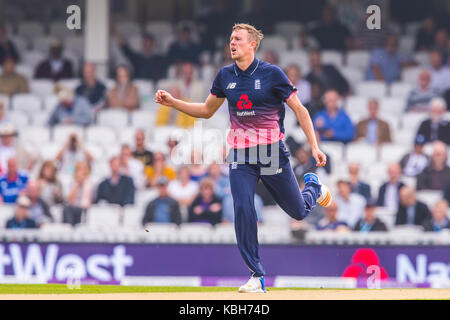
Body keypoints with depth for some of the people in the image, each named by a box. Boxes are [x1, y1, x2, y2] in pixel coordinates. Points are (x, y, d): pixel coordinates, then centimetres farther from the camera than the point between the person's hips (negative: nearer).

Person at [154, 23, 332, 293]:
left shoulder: (272, 73, -8)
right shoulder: (225, 76, 5)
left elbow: (299, 109, -5)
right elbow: (206, 110, 17)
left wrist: (314, 146, -11)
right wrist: (173, 103, 4)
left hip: (272, 151, -3)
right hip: (240, 156, 3)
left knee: (299, 211, 7)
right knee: (243, 209, -15)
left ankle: (313, 186, 45)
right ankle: (257, 277, -6)